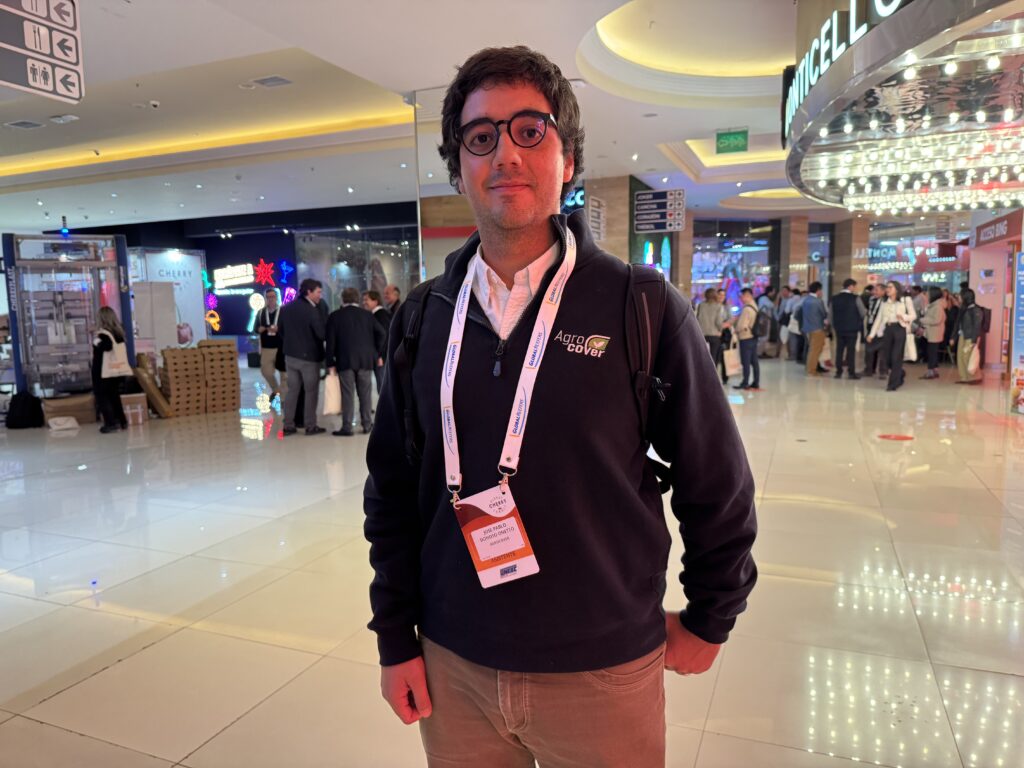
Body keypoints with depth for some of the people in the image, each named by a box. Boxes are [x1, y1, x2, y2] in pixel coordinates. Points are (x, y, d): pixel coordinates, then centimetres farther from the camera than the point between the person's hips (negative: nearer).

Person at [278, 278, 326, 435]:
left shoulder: (286, 308, 5)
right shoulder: (311, 310, -18)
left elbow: (280, 330, 13)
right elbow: (321, 333, -21)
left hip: (290, 355, 6)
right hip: (309, 356, -6)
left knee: (292, 390, 13)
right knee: (311, 391, 4)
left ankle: (288, 425, 13)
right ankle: (310, 426, 8)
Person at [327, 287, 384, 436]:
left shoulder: (335, 316, 1)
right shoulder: (367, 314, 6)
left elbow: (330, 341, -2)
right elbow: (381, 333, -1)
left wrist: (330, 363, 0)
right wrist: (375, 352, 9)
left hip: (345, 360, -2)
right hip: (366, 360, 2)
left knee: (347, 394, 0)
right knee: (365, 393, 10)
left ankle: (347, 427, 0)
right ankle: (367, 424, 14)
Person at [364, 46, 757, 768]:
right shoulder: (423, 318, -2)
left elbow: (717, 488, -3)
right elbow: (392, 493, 4)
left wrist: (707, 620, 6)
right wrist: (396, 637, 5)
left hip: (603, 674, -2)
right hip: (452, 669, 3)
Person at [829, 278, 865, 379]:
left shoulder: (834, 298, 3)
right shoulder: (855, 298, -9)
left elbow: (830, 314, 8)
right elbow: (863, 313, -3)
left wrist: (833, 325, 20)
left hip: (839, 328, 4)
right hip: (852, 328, -3)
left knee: (839, 350, 7)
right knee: (851, 350, 0)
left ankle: (838, 372, 7)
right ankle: (851, 372, 1)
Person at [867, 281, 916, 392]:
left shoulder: (906, 300, 2)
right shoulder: (884, 302, 13)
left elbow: (913, 316, 1)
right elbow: (878, 319, 11)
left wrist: (903, 316, -20)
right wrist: (872, 334, 5)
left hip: (899, 329, -4)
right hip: (887, 329, 4)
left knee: (896, 357, -6)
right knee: (886, 357, 3)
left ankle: (893, 384, -1)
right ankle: (900, 375, 30)